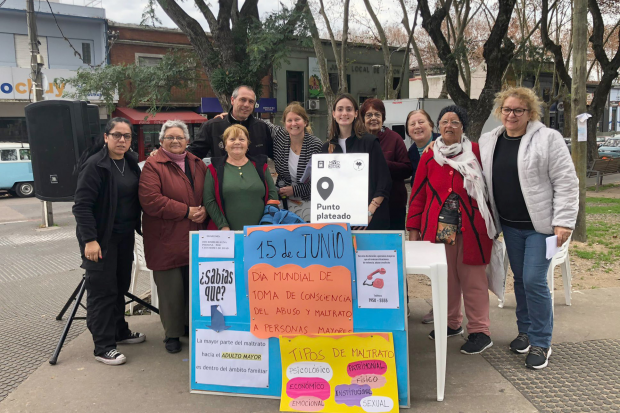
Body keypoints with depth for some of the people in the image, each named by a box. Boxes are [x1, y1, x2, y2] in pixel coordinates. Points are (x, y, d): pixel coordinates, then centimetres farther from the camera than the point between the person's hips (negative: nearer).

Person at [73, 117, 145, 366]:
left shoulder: (130, 162, 8)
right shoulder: (94, 165, -15)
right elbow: (82, 205, -19)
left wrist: (137, 227, 10)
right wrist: (89, 240, -23)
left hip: (125, 235, 8)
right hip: (102, 238, -7)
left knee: (121, 286, 17)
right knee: (103, 290, -1)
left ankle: (119, 332, 33)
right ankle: (103, 347, 8)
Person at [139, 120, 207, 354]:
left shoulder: (198, 164, 13)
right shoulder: (153, 166, -5)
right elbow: (150, 200, -17)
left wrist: (204, 210, -6)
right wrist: (186, 211, -17)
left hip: (195, 239, 5)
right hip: (166, 240, -5)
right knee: (171, 289, 2)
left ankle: (192, 325, 31)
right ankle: (172, 334, 18)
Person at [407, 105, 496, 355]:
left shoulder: (476, 152, 2)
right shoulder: (429, 157, 8)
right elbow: (418, 194, 8)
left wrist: (492, 224, 3)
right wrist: (413, 229, 6)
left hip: (471, 227, -2)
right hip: (438, 228, 3)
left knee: (472, 278, 1)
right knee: (445, 278, 11)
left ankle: (480, 331, 11)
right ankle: (451, 324, 28)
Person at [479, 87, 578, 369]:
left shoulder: (548, 139, -9)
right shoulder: (488, 141, 6)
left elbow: (566, 183, -11)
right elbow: (485, 181, 15)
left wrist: (563, 222, -16)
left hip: (541, 224, -5)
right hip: (510, 225, 5)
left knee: (534, 281, -7)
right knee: (520, 279, 14)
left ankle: (540, 343, 9)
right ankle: (525, 331, 31)